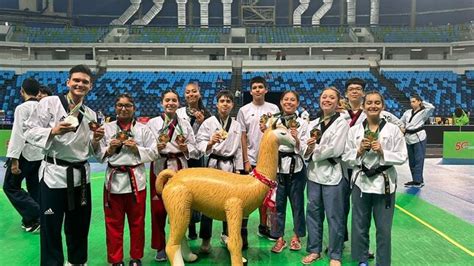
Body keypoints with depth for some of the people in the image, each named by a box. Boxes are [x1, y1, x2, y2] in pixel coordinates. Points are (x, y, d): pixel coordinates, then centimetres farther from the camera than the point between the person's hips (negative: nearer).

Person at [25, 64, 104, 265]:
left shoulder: (90, 114, 9)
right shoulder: (49, 103, -5)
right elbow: (31, 132, -6)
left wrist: (96, 140, -7)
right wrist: (53, 131, -22)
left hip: (80, 175, 5)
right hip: (54, 173, -5)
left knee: (79, 226, 16)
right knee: (50, 227, 4)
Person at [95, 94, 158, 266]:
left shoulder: (143, 129, 3)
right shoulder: (107, 128, 5)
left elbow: (153, 153, 1)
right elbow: (98, 155, 7)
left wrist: (137, 148, -12)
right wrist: (109, 149, -12)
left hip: (136, 180, 0)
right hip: (113, 180, 1)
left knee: (137, 222, 10)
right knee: (113, 223, 8)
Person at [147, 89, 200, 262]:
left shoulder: (185, 124, 8)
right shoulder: (152, 123, 4)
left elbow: (195, 150, 7)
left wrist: (185, 148, -13)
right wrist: (155, 148, -18)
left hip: (179, 167, 1)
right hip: (159, 167, -1)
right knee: (158, 208, 0)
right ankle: (160, 246, 16)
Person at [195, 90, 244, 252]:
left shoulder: (237, 125, 8)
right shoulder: (209, 122, -4)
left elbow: (238, 149, 11)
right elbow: (200, 142, -10)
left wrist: (238, 169, 8)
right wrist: (210, 143, -31)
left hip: (230, 166, 4)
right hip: (213, 164, -4)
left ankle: (226, 233, 30)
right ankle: (206, 239, 8)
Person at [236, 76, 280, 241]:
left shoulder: (274, 109, 4)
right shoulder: (244, 111, 1)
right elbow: (242, 137, -1)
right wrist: (246, 160, -5)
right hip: (251, 159, -2)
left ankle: (263, 226, 25)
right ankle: (243, 226, 17)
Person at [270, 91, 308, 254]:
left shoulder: (302, 124, 0)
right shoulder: (274, 122, 7)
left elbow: (303, 150, -4)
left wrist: (296, 139, -20)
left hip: (296, 167, -2)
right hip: (277, 166, 2)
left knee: (297, 203, 8)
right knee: (278, 203, 7)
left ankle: (296, 237, 25)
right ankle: (280, 238, 20)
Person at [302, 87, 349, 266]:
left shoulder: (342, 123, -5)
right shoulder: (313, 124, 11)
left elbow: (335, 150, -16)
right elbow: (305, 151, 8)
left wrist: (314, 152, -8)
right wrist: (308, 148, -14)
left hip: (332, 174, -5)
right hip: (314, 173, 5)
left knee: (334, 216, 3)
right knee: (313, 213, 12)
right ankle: (314, 250, 27)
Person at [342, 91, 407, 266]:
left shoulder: (393, 130, -2)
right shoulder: (354, 130, 1)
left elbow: (402, 157, -3)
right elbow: (346, 157, 3)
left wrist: (382, 152, -16)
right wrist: (359, 151, -14)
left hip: (384, 182, -1)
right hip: (361, 182, 1)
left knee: (384, 228, 8)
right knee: (359, 226, 11)